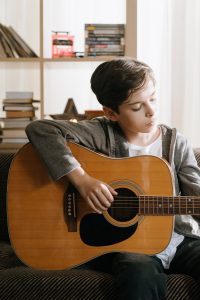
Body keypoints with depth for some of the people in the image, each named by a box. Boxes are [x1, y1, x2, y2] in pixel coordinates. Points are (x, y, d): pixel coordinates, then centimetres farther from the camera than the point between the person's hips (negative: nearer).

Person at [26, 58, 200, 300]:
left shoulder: (175, 143, 6)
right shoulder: (104, 134, -5)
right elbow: (39, 129, -15)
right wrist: (82, 179, -22)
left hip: (177, 238, 4)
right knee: (140, 272, -39)